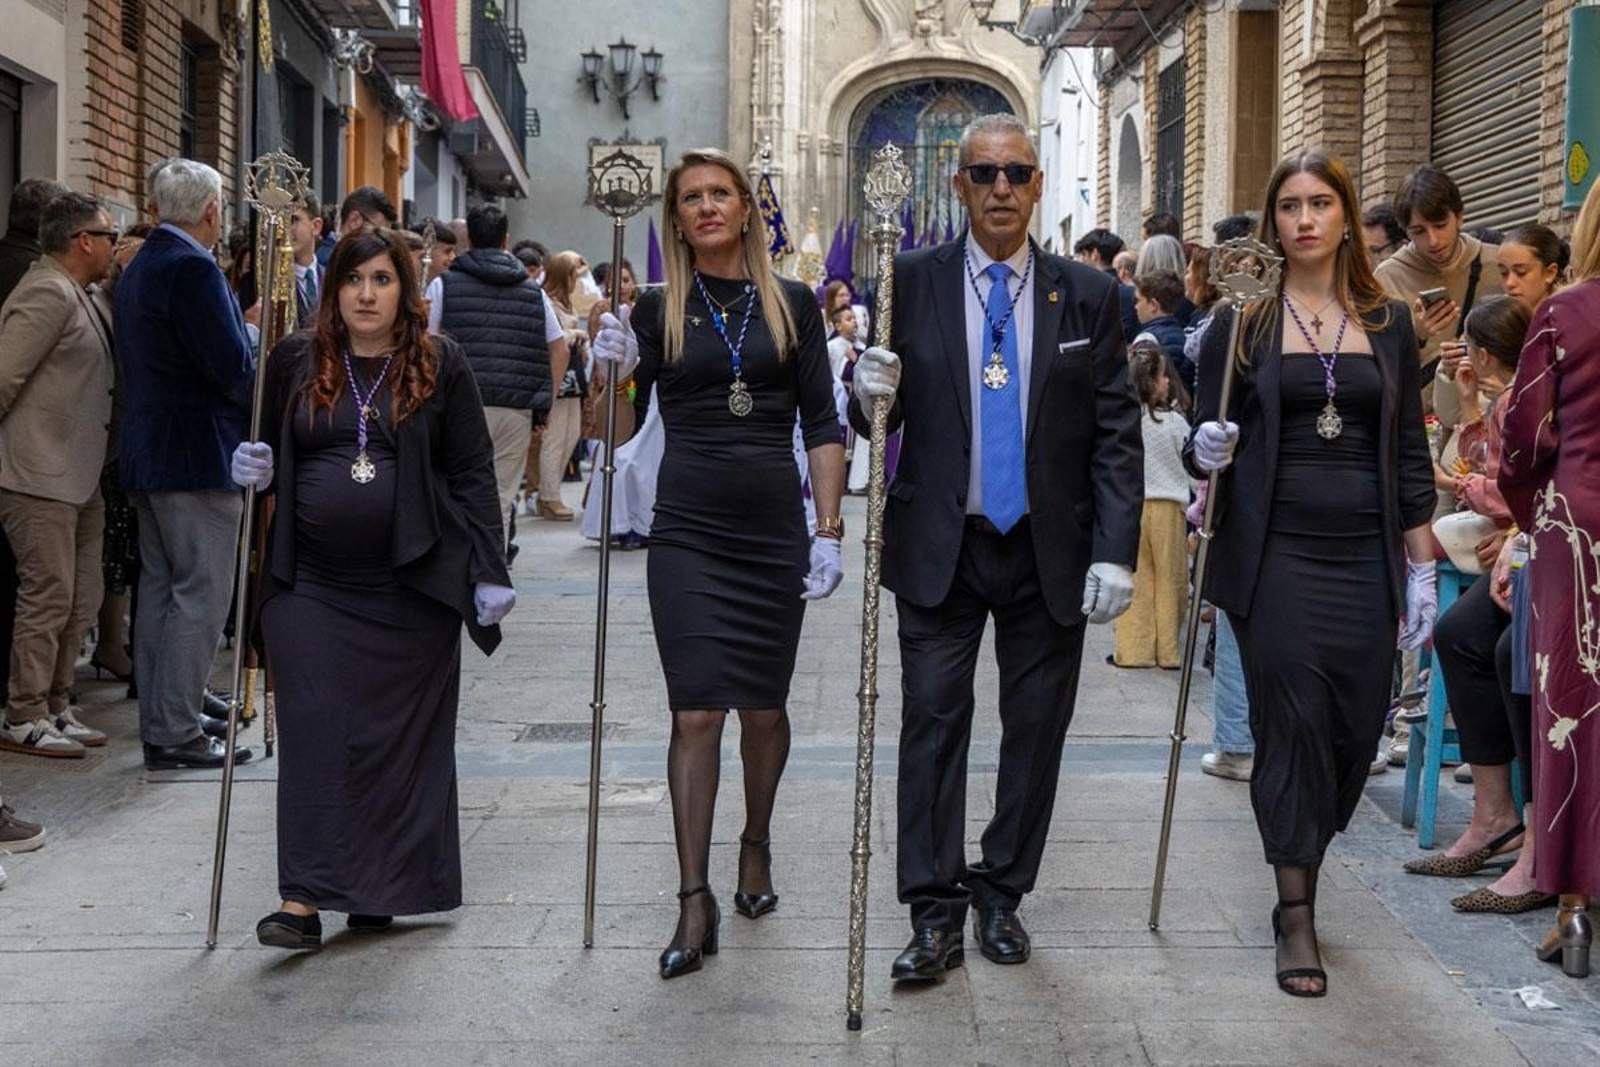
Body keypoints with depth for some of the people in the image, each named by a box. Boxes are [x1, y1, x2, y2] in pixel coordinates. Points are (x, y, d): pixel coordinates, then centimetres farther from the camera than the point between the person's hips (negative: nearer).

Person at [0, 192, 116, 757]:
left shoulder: (77, 295, 16)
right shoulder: (48, 292, -14)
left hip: (77, 477, 10)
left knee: (81, 599, 12)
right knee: (47, 598, -5)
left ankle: (56, 706, 21)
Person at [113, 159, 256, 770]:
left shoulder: (138, 268, 15)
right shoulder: (193, 269, -17)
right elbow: (232, 366, -22)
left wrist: (240, 325, 17)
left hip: (147, 453, 10)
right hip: (198, 455, -10)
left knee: (160, 586, 14)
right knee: (200, 593, -6)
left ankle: (164, 718, 22)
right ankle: (175, 735, -3)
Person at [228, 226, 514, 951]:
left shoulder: (441, 366, 3)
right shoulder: (295, 362, 8)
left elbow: (472, 475, 2)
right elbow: (272, 459, 20)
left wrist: (489, 574, -4)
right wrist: (257, 470, -5)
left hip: (411, 589, -1)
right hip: (312, 585, 1)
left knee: (401, 738, 4)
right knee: (314, 731, -4)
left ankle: (382, 890, 17)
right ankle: (304, 897, -3)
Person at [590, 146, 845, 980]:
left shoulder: (792, 303, 5)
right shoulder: (659, 310, 4)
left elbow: (822, 425, 4)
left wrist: (829, 530, -2)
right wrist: (614, 371, -13)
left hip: (774, 533, 1)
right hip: (687, 534, -1)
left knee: (764, 707, 11)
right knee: (695, 712, -6)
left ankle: (756, 845, 36)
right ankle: (695, 901, -2)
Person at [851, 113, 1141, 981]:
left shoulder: (1088, 295, 2)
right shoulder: (910, 282, 0)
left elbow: (1116, 434, 1)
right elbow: (876, 421, 4)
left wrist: (1114, 551, -8)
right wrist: (870, 394, -19)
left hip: (1049, 552, 1)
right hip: (938, 549, -1)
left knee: (1037, 727, 8)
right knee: (933, 723, 0)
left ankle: (1002, 893, 23)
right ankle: (934, 912, 7)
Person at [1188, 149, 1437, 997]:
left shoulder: (1388, 323, 9)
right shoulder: (1243, 322, 2)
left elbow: (1409, 453, 10)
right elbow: (1206, 444, 5)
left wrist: (1422, 567, 6)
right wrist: (1206, 449, -19)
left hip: (1364, 558, 3)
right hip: (1275, 554, -3)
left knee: (1355, 729, 4)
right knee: (1291, 726, -4)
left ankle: (1301, 875, 27)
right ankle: (1296, 921, 6)